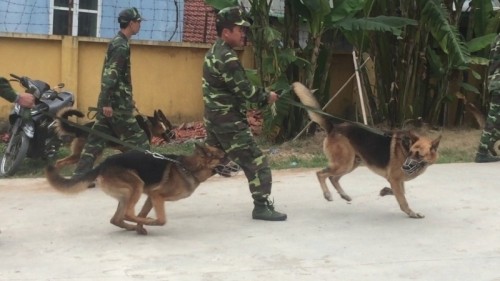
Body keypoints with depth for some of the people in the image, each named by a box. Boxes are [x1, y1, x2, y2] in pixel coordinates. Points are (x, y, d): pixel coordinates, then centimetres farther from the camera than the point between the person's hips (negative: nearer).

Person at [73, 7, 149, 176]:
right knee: (137, 141, -1)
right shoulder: (121, 45, -14)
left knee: (96, 140, 8)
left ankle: (80, 175, 9)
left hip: (110, 101, 10)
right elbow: (110, 75, -22)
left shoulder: (117, 42, 17)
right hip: (116, 103, -10)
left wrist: (128, 97, 29)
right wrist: (106, 102, -26)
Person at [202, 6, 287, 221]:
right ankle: (262, 206, -4)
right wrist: (266, 97, -2)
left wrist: (261, 95, 6)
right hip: (229, 122, -10)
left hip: (215, 119, 10)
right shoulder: (226, 58, -19)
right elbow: (244, 89, -18)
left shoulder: (214, 53, 13)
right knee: (256, 162, -5)